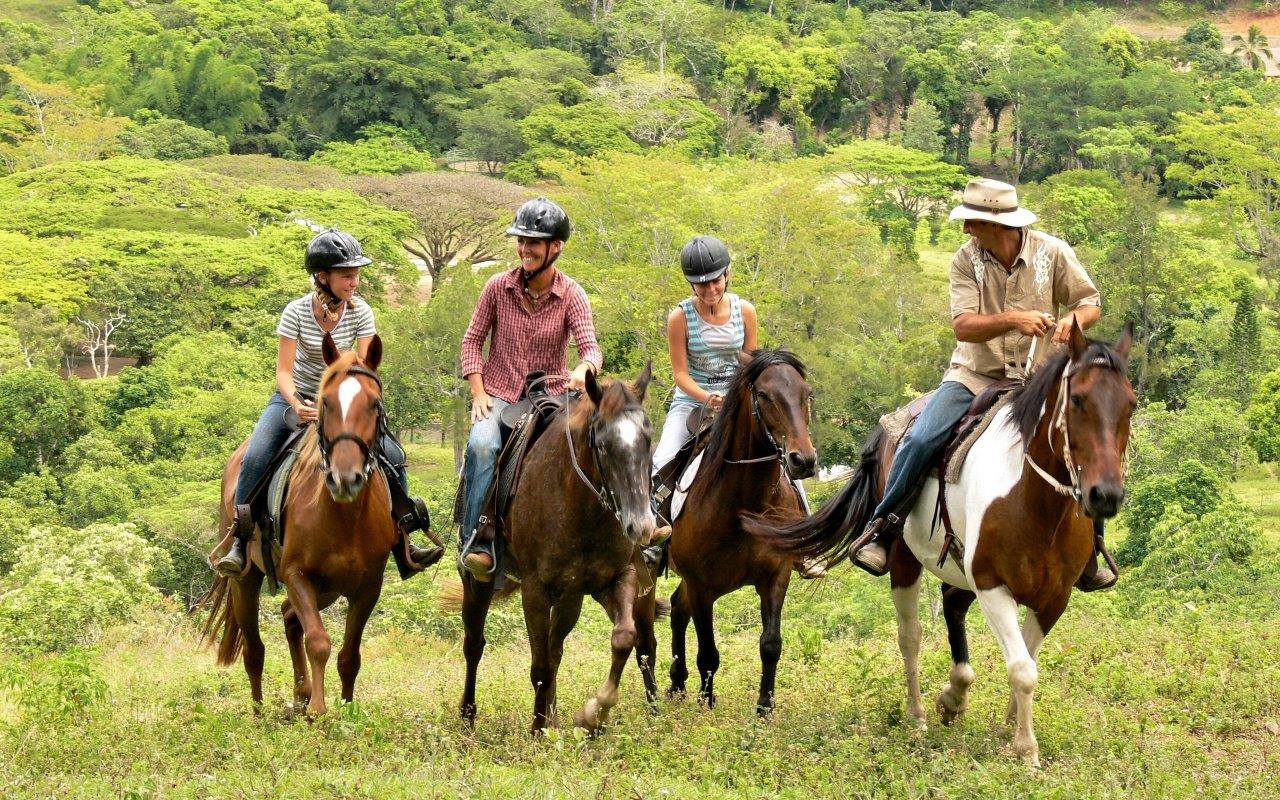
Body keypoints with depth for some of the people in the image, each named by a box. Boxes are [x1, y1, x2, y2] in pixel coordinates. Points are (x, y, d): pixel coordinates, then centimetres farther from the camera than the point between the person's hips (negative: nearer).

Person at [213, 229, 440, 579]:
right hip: (296, 397, -2)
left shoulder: (360, 312, -11)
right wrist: (296, 405, -37)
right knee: (255, 458, -25)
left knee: (392, 456, -14)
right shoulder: (297, 312, -16)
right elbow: (283, 372, -17)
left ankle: (403, 545, -4)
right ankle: (239, 542, -13)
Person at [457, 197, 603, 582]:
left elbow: (591, 348, -13)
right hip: (499, 394, 0)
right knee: (482, 445, -32)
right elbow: (472, 340, 6)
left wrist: (583, 370, -38)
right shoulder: (498, 287, 0)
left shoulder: (572, 295, -3)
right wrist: (478, 393, -6)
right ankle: (476, 543, -32)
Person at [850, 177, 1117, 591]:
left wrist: (1073, 320, -21)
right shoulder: (965, 260, -6)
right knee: (921, 440, -23)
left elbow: (1091, 302, 4)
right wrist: (1012, 319, -33)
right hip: (974, 375, 0)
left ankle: (1086, 555, 6)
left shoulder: (1053, 253, -5)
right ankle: (881, 527, -8)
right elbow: (963, 326, -15)